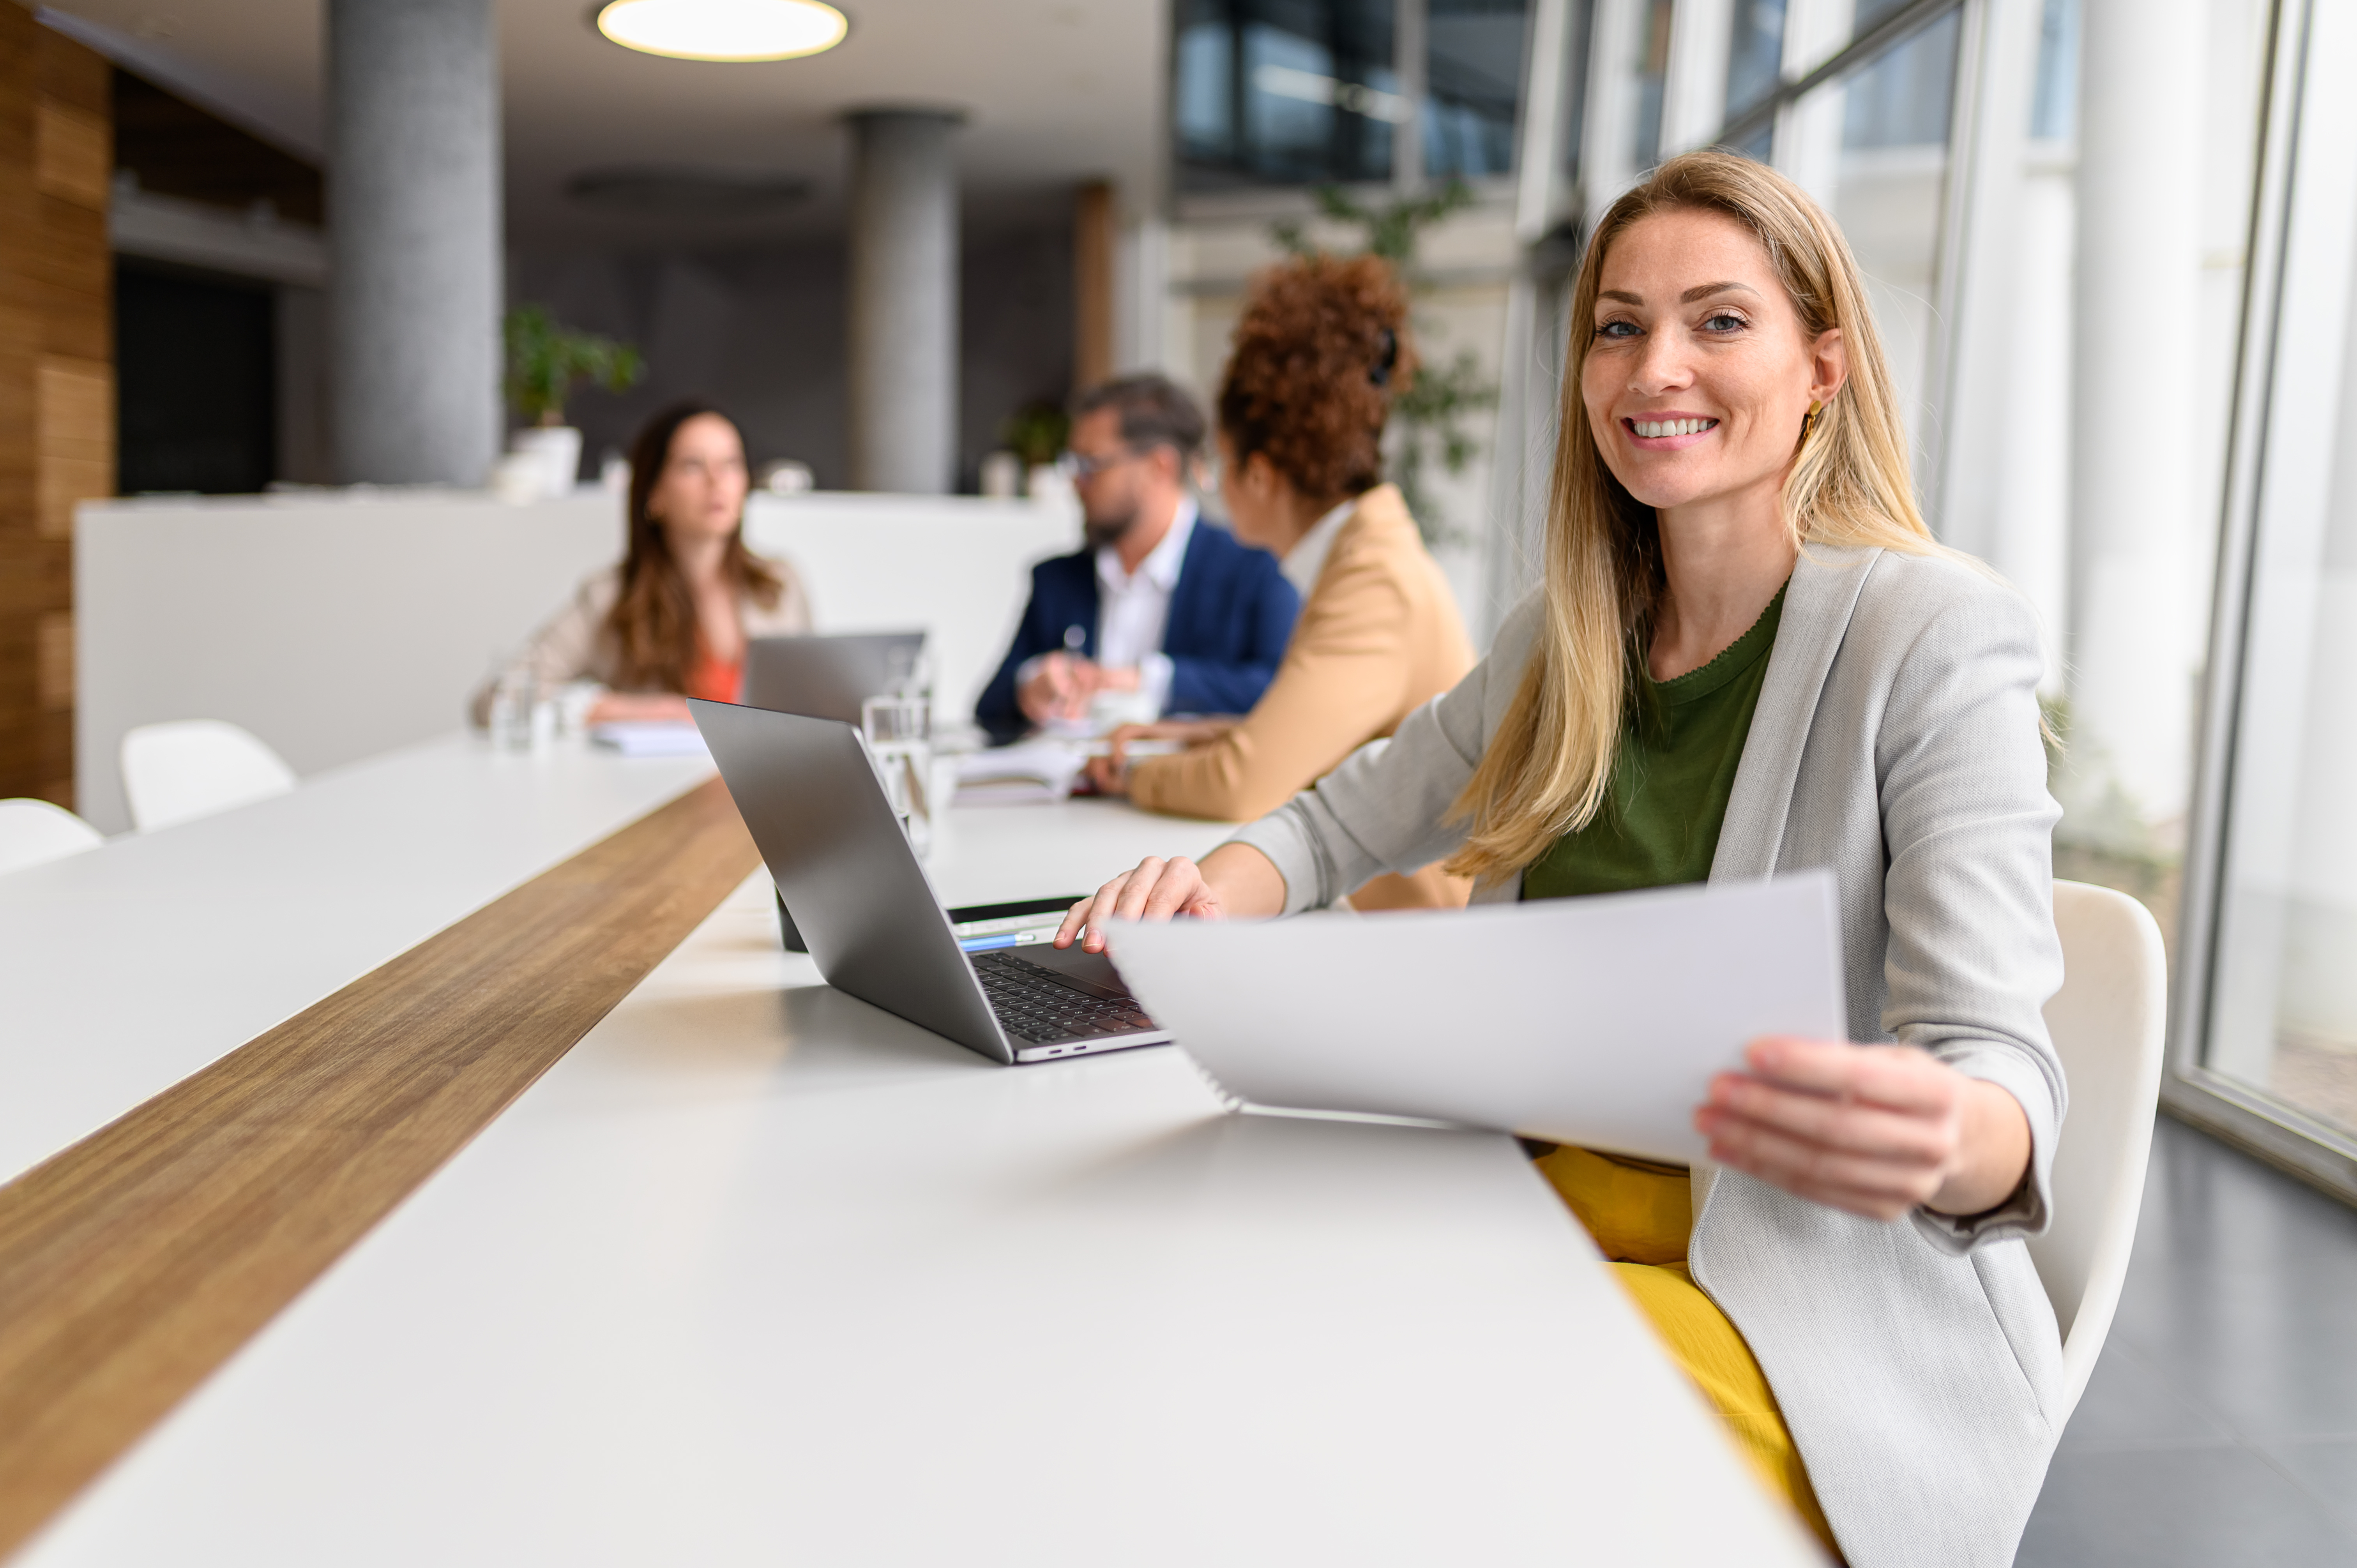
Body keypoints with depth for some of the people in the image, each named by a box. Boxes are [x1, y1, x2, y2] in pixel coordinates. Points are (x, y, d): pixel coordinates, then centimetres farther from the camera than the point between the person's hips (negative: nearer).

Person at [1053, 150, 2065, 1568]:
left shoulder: (1936, 638, -10)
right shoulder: (1564, 644, 9)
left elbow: (2002, 1069, -17)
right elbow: (1338, 824, 20)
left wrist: (1942, 1142, -43)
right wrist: (1215, 892, -4)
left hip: (1816, 1295, -5)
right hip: (1545, 1213, 6)